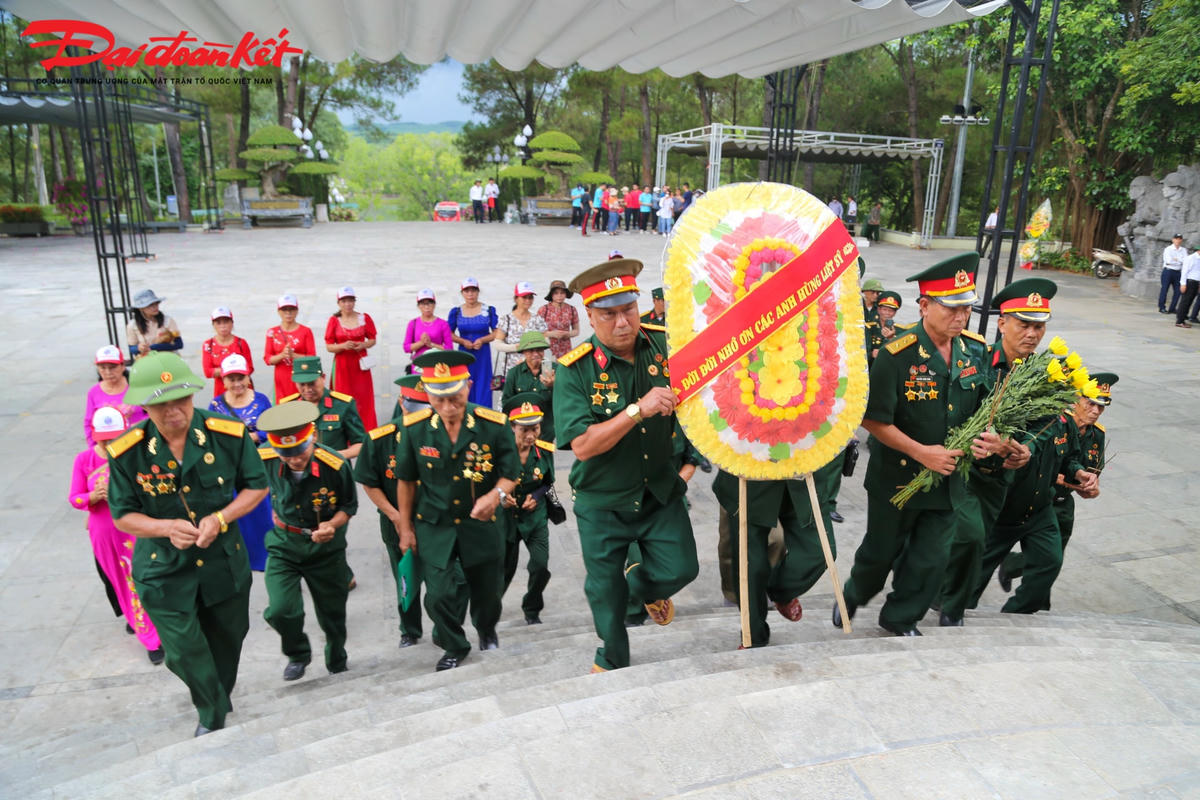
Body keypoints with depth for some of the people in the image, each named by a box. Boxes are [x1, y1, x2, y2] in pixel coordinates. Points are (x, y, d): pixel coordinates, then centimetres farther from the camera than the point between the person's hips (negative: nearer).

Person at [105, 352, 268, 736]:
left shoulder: (229, 434, -17)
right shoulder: (127, 453, -17)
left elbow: (256, 486, -4)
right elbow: (123, 515, -5)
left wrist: (220, 518, -21)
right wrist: (167, 527, -25)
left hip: (225, 561, 2)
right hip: (164, 570, -1)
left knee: (227, 639, 20)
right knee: (185, 651, -2)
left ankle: (216, 705, 52)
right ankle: (213, 713, 30)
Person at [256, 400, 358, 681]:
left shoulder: (336, 465, -26)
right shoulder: (265, 459, -19)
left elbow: (349, 505, -10)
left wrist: (332, 524, -26)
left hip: (326, 546, -1)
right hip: (284, 543, 1)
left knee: (332, 613, 13)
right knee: (280, 610, -14)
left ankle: (337, 664, 42)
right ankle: (298, 654, 19)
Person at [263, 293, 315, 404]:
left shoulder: (306, 331, 1)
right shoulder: (272, 332, 7)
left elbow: (312, 358, -3)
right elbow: (267, 359, 4)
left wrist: (293, 355, -17)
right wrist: (282, 355, -14)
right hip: (282, 380, 2)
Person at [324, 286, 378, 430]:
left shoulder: (364, 318, 2)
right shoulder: (334, 320, 0)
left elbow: (372, 340, 8)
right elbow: (329, 346, 1)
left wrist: (363, 345, -13)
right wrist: (343, 346, -18)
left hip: (360, 365, 0)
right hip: (342, 366, 0)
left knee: (364, 401, 0)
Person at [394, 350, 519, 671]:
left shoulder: (494, 425, -16)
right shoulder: (414, 428, -12)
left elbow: (510, 473, -5)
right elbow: (406, 480, 2)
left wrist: (497, 494, -28)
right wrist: (406, 528, 6)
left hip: (482, 525, 0)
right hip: (434, 527, 0)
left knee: (486, 590, 15)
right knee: (439, 595, -2)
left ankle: (486, 629, 51)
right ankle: (454, 647, 29)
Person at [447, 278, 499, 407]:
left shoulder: (489, 310, 2)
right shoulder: (456, 312, 4)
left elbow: (497, 333, 3)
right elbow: (449, 333, 8)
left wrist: (482, 340, -13)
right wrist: (463, 341, -9)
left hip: (483, 354, -1)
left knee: (483, 388, -3)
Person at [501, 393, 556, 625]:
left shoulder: (545, 450, -11)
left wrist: (536, 497, -11)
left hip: (536, 517, 1)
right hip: (505, 517, -1)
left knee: (541, 566, -11)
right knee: (504, 570, 13)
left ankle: (532, 609, 18)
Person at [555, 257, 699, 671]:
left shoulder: (664, 347, -10)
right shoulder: (574, 370, -19)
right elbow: (582, 446, -27)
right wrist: (638, 410, -36)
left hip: (660, 491, 2)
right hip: (603, 502, -2)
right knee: (606, 593, 15)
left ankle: (644, 584, 40)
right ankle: (612, 660, 45)